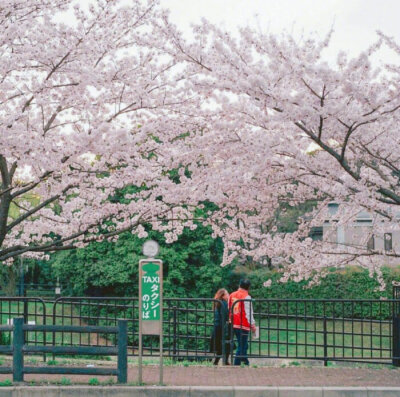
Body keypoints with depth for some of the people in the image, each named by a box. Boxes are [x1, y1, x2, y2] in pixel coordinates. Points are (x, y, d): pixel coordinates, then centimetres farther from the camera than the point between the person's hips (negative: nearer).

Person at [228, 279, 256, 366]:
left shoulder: (232, 295, 10)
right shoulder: (246, 297, -11)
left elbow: (229, 310, 17)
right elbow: (249, 312, -13)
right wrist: (252, 324, -6)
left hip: (234, 324, 7)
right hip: (243, 325, -7)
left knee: (243, 345, 18)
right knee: (242, 346, -2)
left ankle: (246, 364, 23)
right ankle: (236, 365, -4)